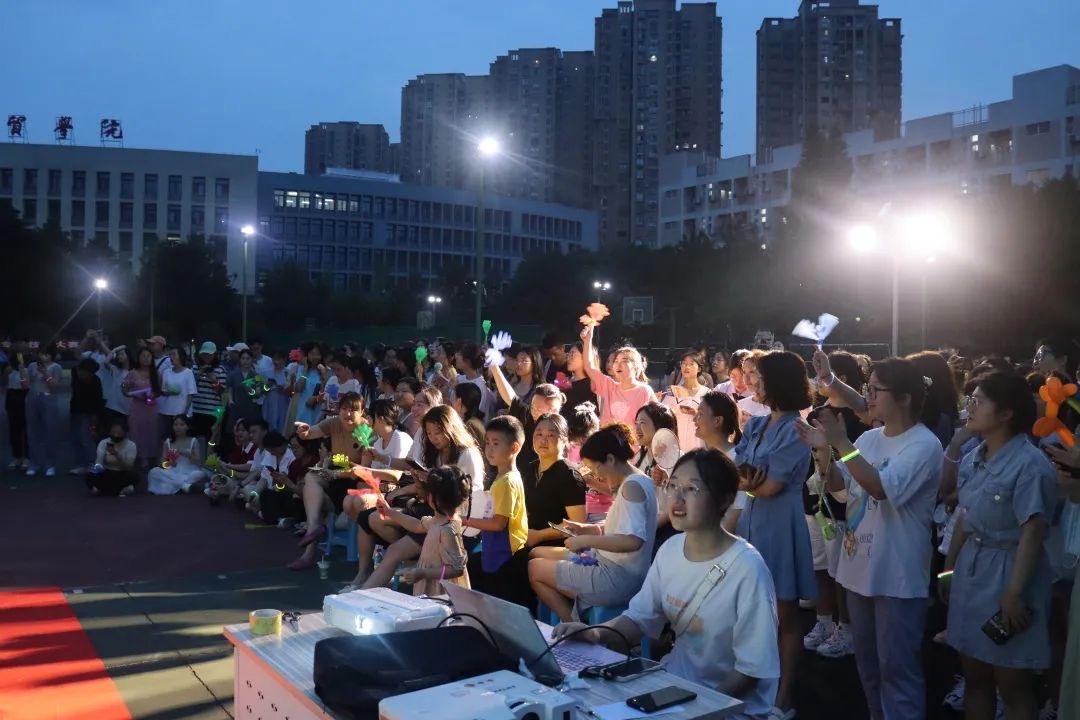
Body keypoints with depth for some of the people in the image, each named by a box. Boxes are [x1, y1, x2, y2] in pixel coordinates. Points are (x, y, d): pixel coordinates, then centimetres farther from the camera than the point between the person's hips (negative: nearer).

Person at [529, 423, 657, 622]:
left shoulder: (632, 485, -21)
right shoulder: (636, 481, 10)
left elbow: (633, 540, -33)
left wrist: (586, 540, -24)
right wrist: (586, 529, 7)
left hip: (617, 579, -11)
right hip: (612, 566, 11)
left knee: (535, 568, 0)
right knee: (537, 554, 16)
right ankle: (575, 623, 14)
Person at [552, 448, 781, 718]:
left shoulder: (747, 569, -23)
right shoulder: (670, 550, -2)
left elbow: (752, 669, -17)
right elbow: (638, 619, 3)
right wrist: (596, 633, -15)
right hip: (677, 680, 6)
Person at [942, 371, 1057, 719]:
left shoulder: (1030, 465, -17)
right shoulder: (973, 459, 6)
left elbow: (1032, 533, -20)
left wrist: (1015, 591, -22)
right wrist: (950, 566, 17)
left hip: (1008, 573, -7)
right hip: (971, 570, 7)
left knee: (1012, 686, 6)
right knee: (974, 676, 17)